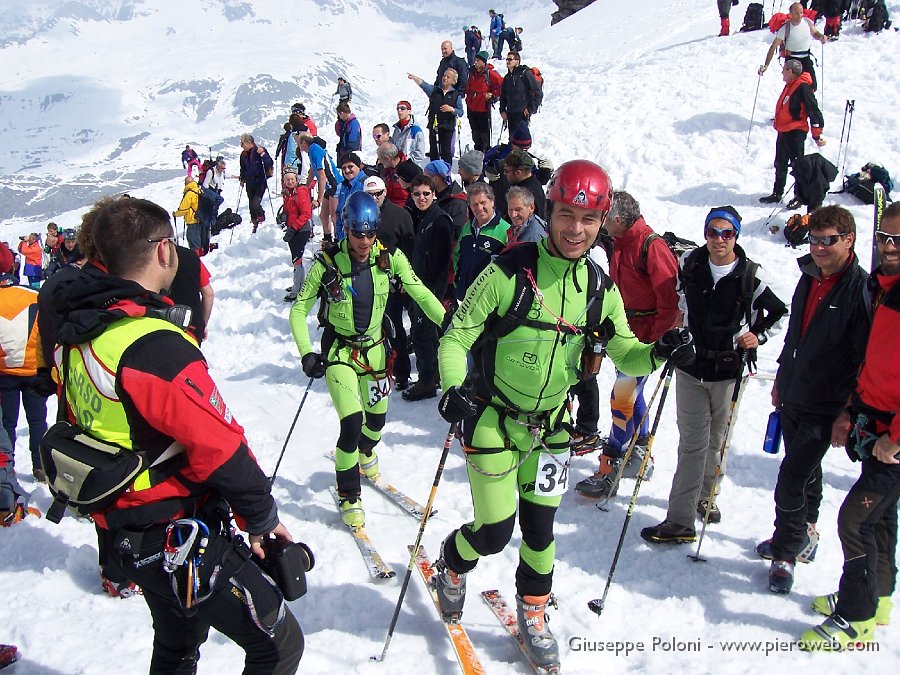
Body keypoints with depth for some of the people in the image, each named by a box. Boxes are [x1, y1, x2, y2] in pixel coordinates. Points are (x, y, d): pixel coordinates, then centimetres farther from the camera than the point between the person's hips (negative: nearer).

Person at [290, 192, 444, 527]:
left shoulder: (389, 257, -12)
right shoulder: (328, 263, -18)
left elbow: (420, 293, -9)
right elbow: (299, 310, -10)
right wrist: (306, 353, -21)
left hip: (374, 348, 3)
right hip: (338, 350, -3)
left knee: (377, 419, 16)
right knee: (352, 423, -16)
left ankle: (365, 454, 53)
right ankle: (349, 496, 6)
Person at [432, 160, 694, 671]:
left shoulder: (601, 290, -3)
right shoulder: (508, 273, -18)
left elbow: (625, 355, 4)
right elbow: (457, 337, -13)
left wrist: (658, 353, -17)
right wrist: (453, 388, -30)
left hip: (551, 426, 4)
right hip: (494, 420, -4)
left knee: (540, 527, 13)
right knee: (494, 533, -1)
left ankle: (533, 615, 39)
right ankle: (452, 563, 35)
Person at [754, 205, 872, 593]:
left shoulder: (861, 289, -18)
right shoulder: (809, 277, 4)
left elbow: (867, 360, -18)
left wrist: (849, 414, -19)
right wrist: (782, 377, 21)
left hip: (826, 408, -7)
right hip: (793, 397, 7)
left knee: (791, 479, -8)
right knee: (805, 469, 22)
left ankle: (785, 554, 10)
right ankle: (804, 534, 41)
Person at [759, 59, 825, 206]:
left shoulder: (803, 88, -17)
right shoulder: (790, 85, 11)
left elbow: (814, 111, -18)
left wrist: (817, 135, -17)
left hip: (796, 133, -9)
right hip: (783, 132, 9)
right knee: (780, 164, 17)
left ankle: (800, 196, 12)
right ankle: (777, 193, 29)